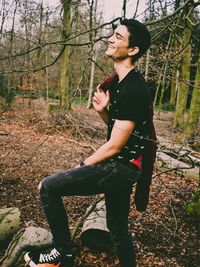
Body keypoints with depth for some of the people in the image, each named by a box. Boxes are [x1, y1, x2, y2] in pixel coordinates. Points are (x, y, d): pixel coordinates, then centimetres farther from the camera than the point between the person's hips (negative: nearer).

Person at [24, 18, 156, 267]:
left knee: (48, 187, -12)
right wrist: (102, 110, -4)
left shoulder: (133, 90, -21)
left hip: (120, 167, -10)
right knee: (118, 228, 21)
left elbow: (114, 146, -19)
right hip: (120, 166, 10)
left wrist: (82, 165, -6)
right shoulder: (119, 81, 10)